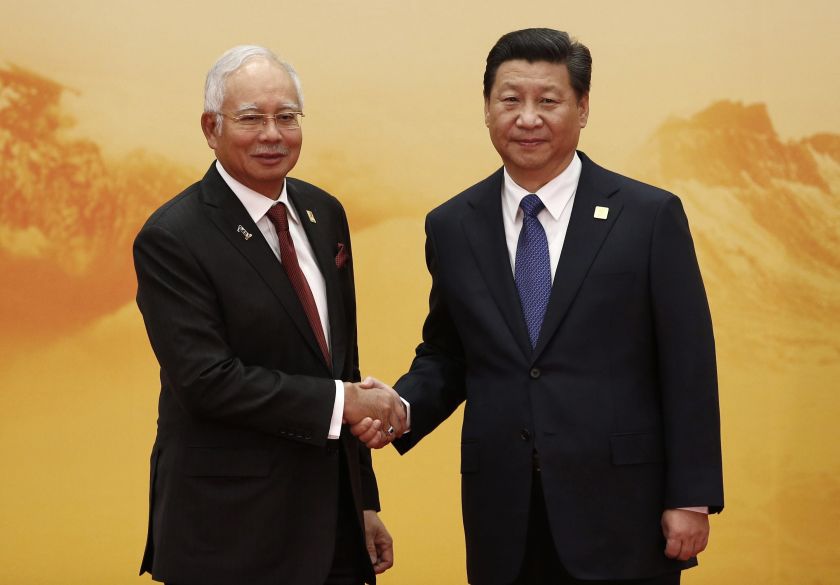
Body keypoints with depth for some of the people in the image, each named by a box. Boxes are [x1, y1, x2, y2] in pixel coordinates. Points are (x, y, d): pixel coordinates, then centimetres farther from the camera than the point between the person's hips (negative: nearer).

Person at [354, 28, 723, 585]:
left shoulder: (651, 215, -3)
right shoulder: (451, 226, 6)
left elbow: (688, 367, -3)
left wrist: (692, 498, -5)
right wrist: (400, 406, -7)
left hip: (621, 512, -2)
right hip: (503, 516, 3)